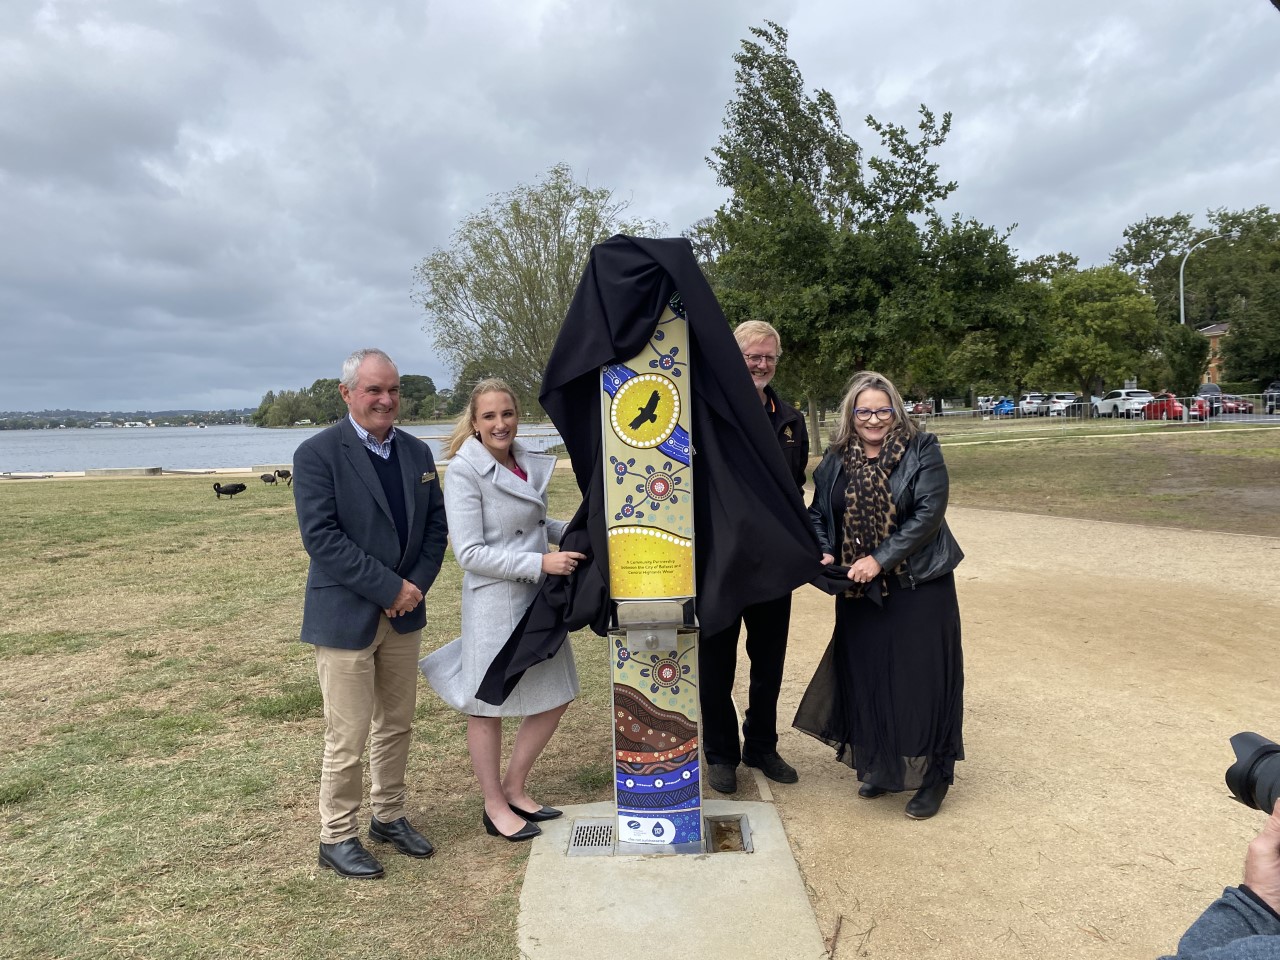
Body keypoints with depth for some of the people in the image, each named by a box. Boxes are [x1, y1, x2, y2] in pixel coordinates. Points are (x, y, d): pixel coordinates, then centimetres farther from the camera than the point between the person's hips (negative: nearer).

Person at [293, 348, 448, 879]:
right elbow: (321, 536, -18)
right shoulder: (318, 453, -11)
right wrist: (391, 588, -18)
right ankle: (337, 837, 21)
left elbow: (436, 526, 9)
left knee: (396, 724, 17)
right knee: (348, 736, 2)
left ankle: (389, 816, 34)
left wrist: (417, 585, -7)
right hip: (346, 616, -6)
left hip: (404, 613, 6)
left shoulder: (416, 452, 7)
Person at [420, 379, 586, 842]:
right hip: (493, 601, -7)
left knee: (554, 696, 15)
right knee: (489, 705, 9)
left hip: (538, 598, 8)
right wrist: (540, 562, -22)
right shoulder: (464, 471, -15)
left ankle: (514, 789, 35)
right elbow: (469, 553, -19)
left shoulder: (527, 463, 6)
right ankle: (494, 806, 30)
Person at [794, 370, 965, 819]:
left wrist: (881, 559, -19)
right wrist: (824, 554, -5)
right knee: (866, 678, 9)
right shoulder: (836, 461, 6)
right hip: (858, 593, 4)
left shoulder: (920, 452, -6)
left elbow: (929, 513, -14)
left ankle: (931, 776, 17)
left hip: (918, 587, -4)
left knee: (920, 678, 0)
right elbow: (818, 514, 14)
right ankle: (880, 767, 28)